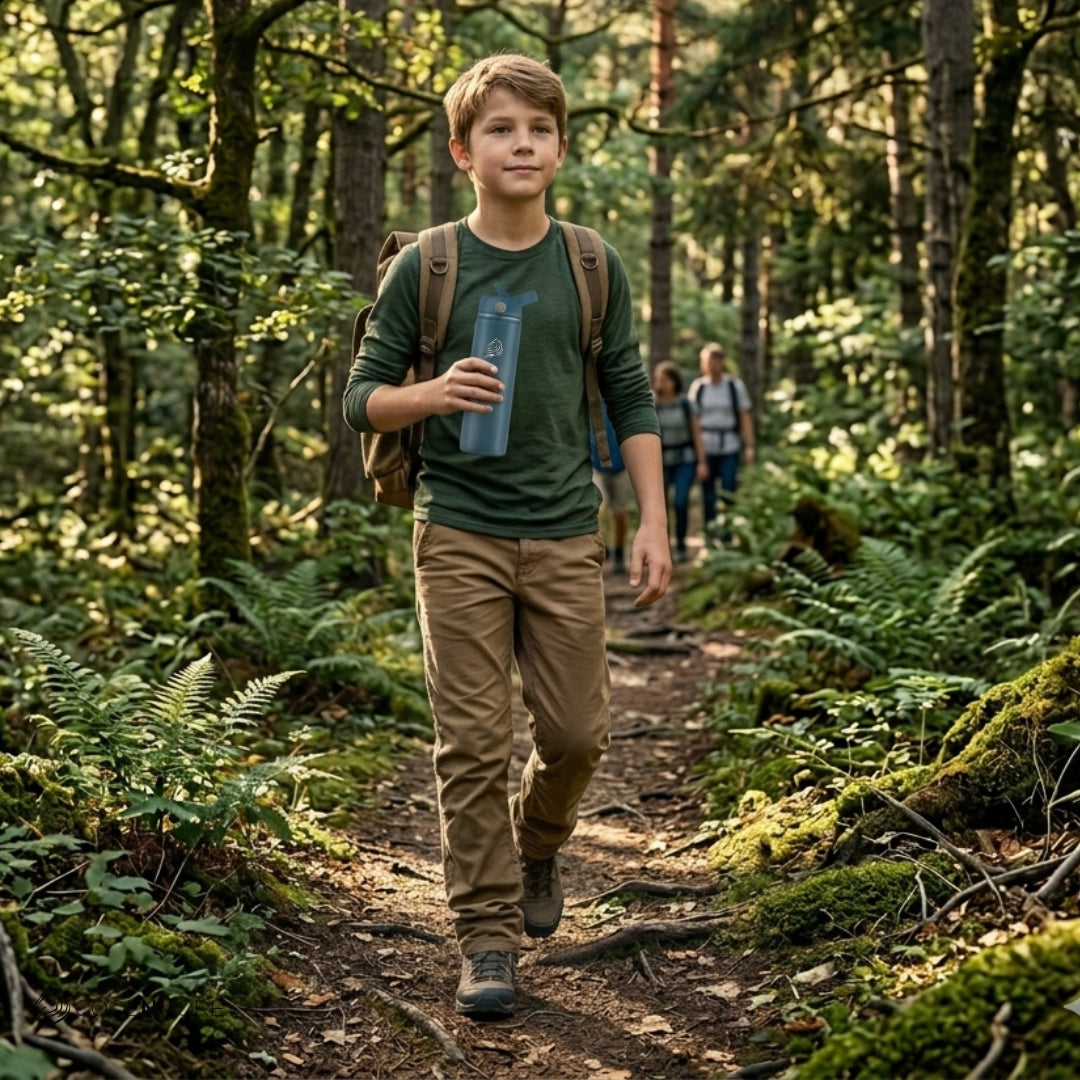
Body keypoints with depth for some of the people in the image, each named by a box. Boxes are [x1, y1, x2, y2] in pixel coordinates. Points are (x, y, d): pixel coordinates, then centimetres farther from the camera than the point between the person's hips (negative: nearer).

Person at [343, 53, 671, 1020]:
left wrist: (653, 523, 2)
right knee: (473, 743, -2)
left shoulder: (593, 268, 5)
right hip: (459, 534, -1)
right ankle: (488, 938, 9)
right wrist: (433, 394, -18)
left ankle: (538, 843, 37)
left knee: (575, 730, 4)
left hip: (566, 537, 2)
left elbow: (632, 402, 9)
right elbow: (362, 398, 3)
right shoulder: (423, 268, 0)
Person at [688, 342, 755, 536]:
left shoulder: (735, 385, 2)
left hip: (730, 448, -1)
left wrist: (749, 447, -6)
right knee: (708, 493, 4)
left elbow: (745, 418, 2)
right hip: (705, 448, 2)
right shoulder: (697, 386, 5)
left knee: (728, 491, -7)